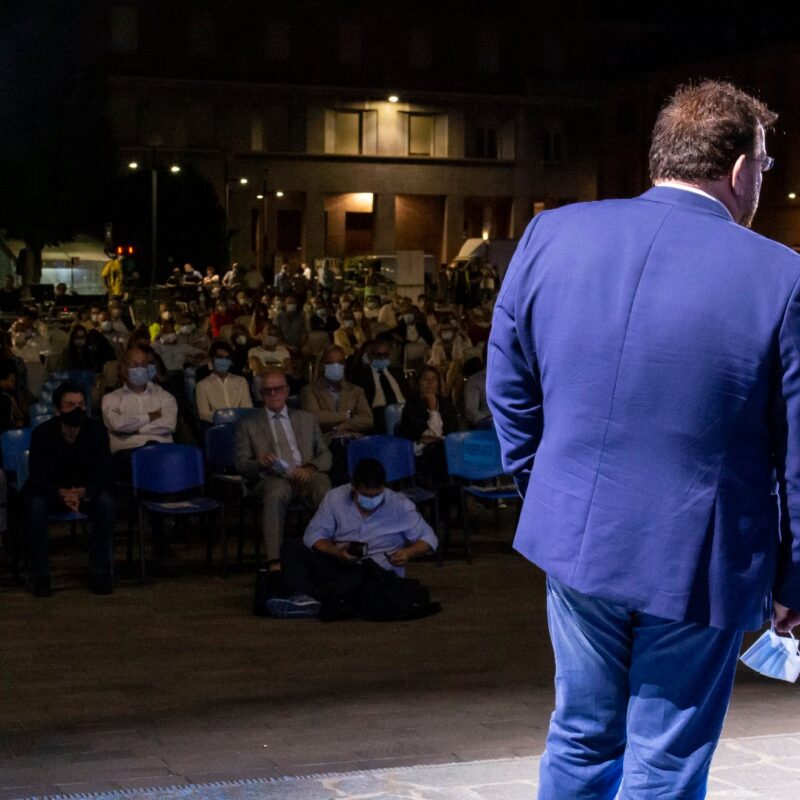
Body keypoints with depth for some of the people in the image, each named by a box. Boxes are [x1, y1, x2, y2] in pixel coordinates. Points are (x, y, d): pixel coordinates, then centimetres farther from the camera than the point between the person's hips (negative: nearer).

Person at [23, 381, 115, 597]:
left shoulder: (96, 431, -13)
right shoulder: (42, 433, -17)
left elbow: (102, 474, -12)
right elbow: (37, 478, -18)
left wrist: (82, 492, -33)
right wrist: (61, 494, -38)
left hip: (86, 491, 1)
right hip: (48, 491, -1)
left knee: (105, 503, -30)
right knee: (34, 506, -33)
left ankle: (100, 573, -19)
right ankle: (40, 576, -21)